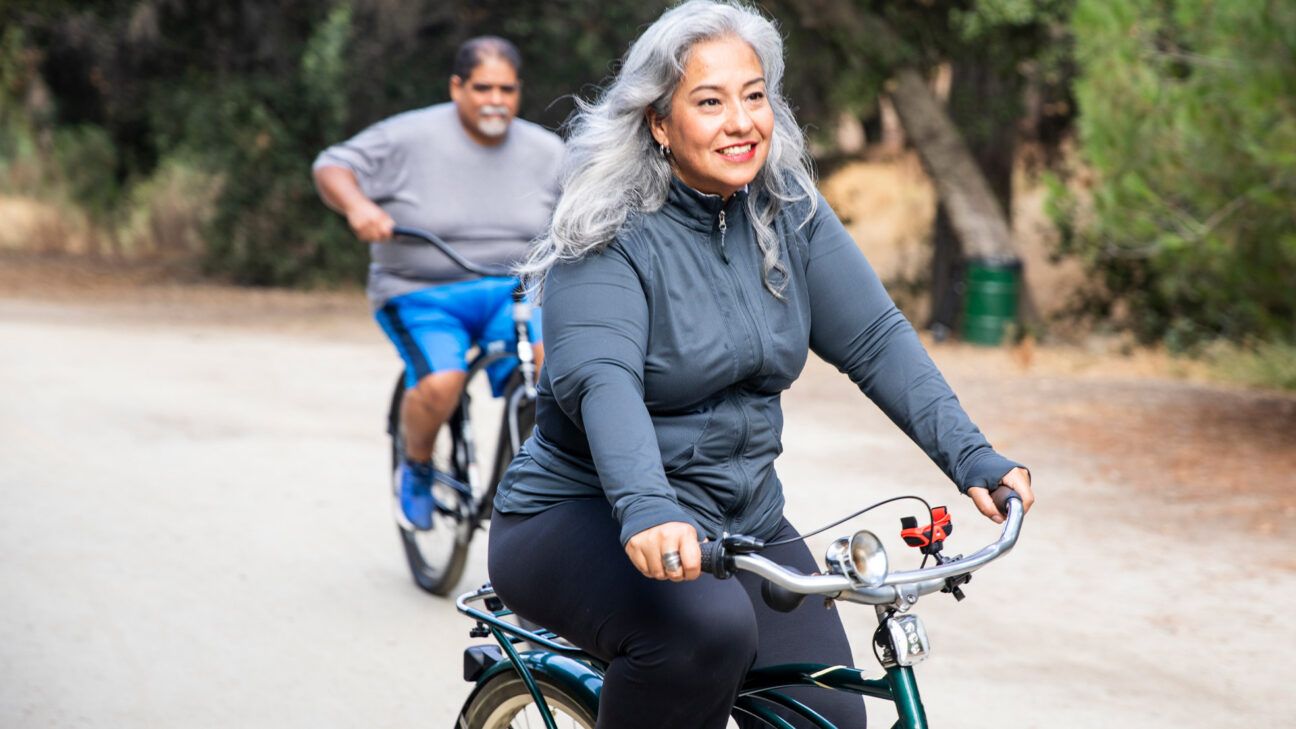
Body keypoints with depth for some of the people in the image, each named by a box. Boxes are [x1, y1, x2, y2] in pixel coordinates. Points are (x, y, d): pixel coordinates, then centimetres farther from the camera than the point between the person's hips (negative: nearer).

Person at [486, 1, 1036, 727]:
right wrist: (646, 508, -48)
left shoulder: (790, 215, 1)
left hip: (741, 519, 6)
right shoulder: (609, 235, -16)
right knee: (707, 627, -34)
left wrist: (972, 456, -15)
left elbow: (877, 339, -2)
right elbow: (602, 380, -30)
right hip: (587, 519, -6)